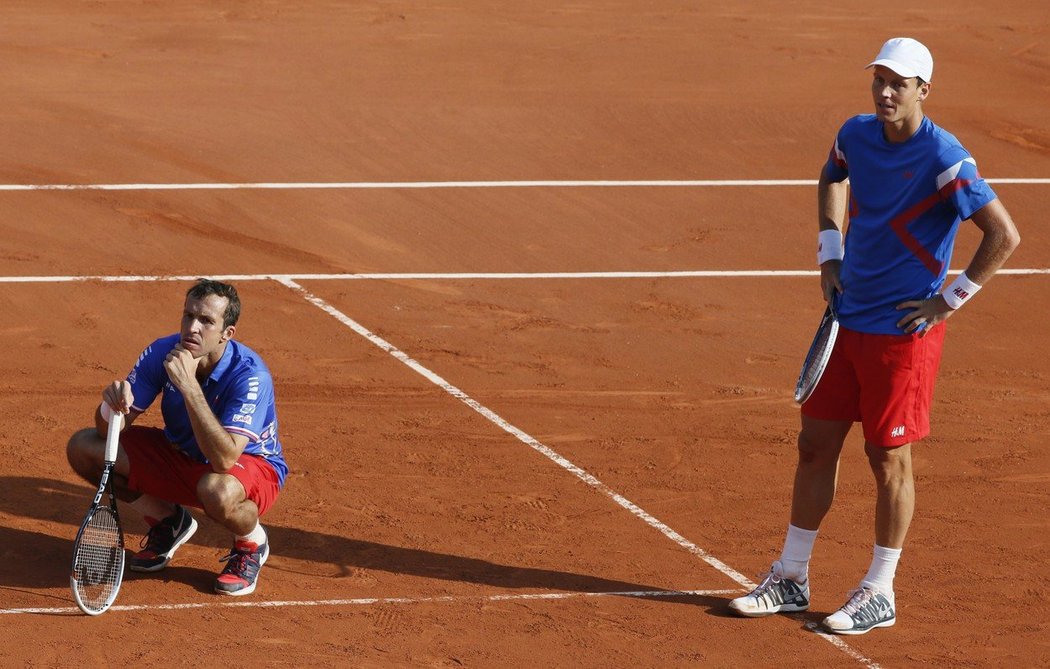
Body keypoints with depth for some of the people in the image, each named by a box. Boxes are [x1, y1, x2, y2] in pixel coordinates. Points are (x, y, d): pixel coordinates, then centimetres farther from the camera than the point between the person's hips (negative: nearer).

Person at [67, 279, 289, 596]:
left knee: (218, 491, -42)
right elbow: (110, 429, -13)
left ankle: (251, 542, -4)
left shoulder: (250, 375, -32)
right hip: (181, 456, 6)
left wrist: (189, 385, -46)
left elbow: (224, 459, -42)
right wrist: (112, 405, -38)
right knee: (83, 447, -9)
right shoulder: (161, 353, -17)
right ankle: (167, 522, 13)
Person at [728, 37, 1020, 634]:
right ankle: (791, 579, 22)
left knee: (890, 458, 1)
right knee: (816, 445, 11)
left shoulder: (943, 158, -19)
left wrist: (951, 299, -16)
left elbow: (1004, 235, -20)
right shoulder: (856, 135, 2)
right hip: (849, 316, 7)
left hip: (905, 329, -7)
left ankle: (879, 594, 13)